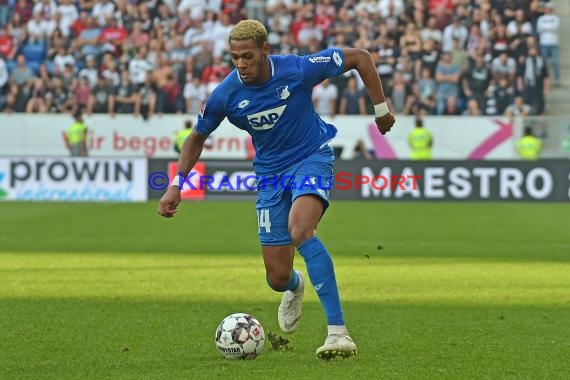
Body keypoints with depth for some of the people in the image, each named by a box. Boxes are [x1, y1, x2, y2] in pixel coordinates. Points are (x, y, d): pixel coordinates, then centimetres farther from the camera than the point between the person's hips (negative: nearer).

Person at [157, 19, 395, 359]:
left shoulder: (298, 69, -22)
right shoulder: (226, 95, -15)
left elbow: (360, 58, -10)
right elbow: (198, 137, 4)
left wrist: (382, 108, -6)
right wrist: (176, 185, -4)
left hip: (312, 157, -4)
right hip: (270, 172, 4)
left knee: (300, 230, -35)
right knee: (277, 277, 3)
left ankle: (338, 332, -35)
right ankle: (295, 287, 47)